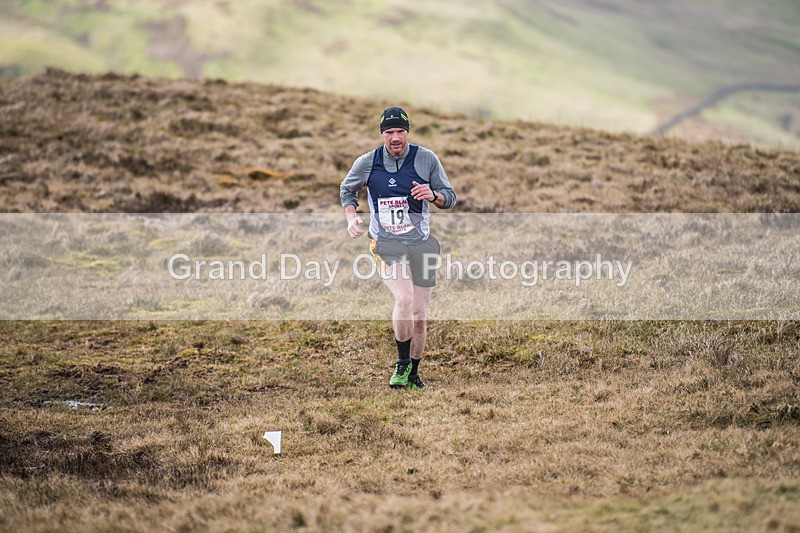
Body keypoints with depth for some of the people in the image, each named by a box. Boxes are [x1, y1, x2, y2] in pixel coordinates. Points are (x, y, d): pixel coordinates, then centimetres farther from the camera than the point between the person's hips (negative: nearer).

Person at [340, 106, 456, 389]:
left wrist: (432, 194, -18)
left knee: (419, 314, 4)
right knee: (404, 298, -26)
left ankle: (413, 374, 24)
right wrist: (351, 216, 1)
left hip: (420, 243, 2)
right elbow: (346, 189, 19)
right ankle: (401, 364, -7)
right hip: (385, 243, -1)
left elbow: (450, 197, 5)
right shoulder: (367, 163, 0)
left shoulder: (426, 159, -2)